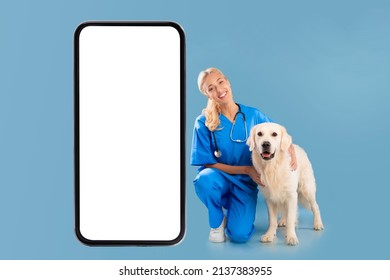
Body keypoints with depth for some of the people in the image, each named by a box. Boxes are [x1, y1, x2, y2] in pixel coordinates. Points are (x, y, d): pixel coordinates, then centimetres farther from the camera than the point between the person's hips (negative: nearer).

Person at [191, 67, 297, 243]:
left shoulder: (253, 115, -5)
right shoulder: (204, 123, -12)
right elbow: (208, 163, -10)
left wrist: (290, 149, -14)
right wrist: (246, 169, -16)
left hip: (245, 184, 1)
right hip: (220, 179, -1)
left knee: (240, 235, -21)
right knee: (205, 179, -38)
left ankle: (234, 211, 17)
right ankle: (217, 221, -6)